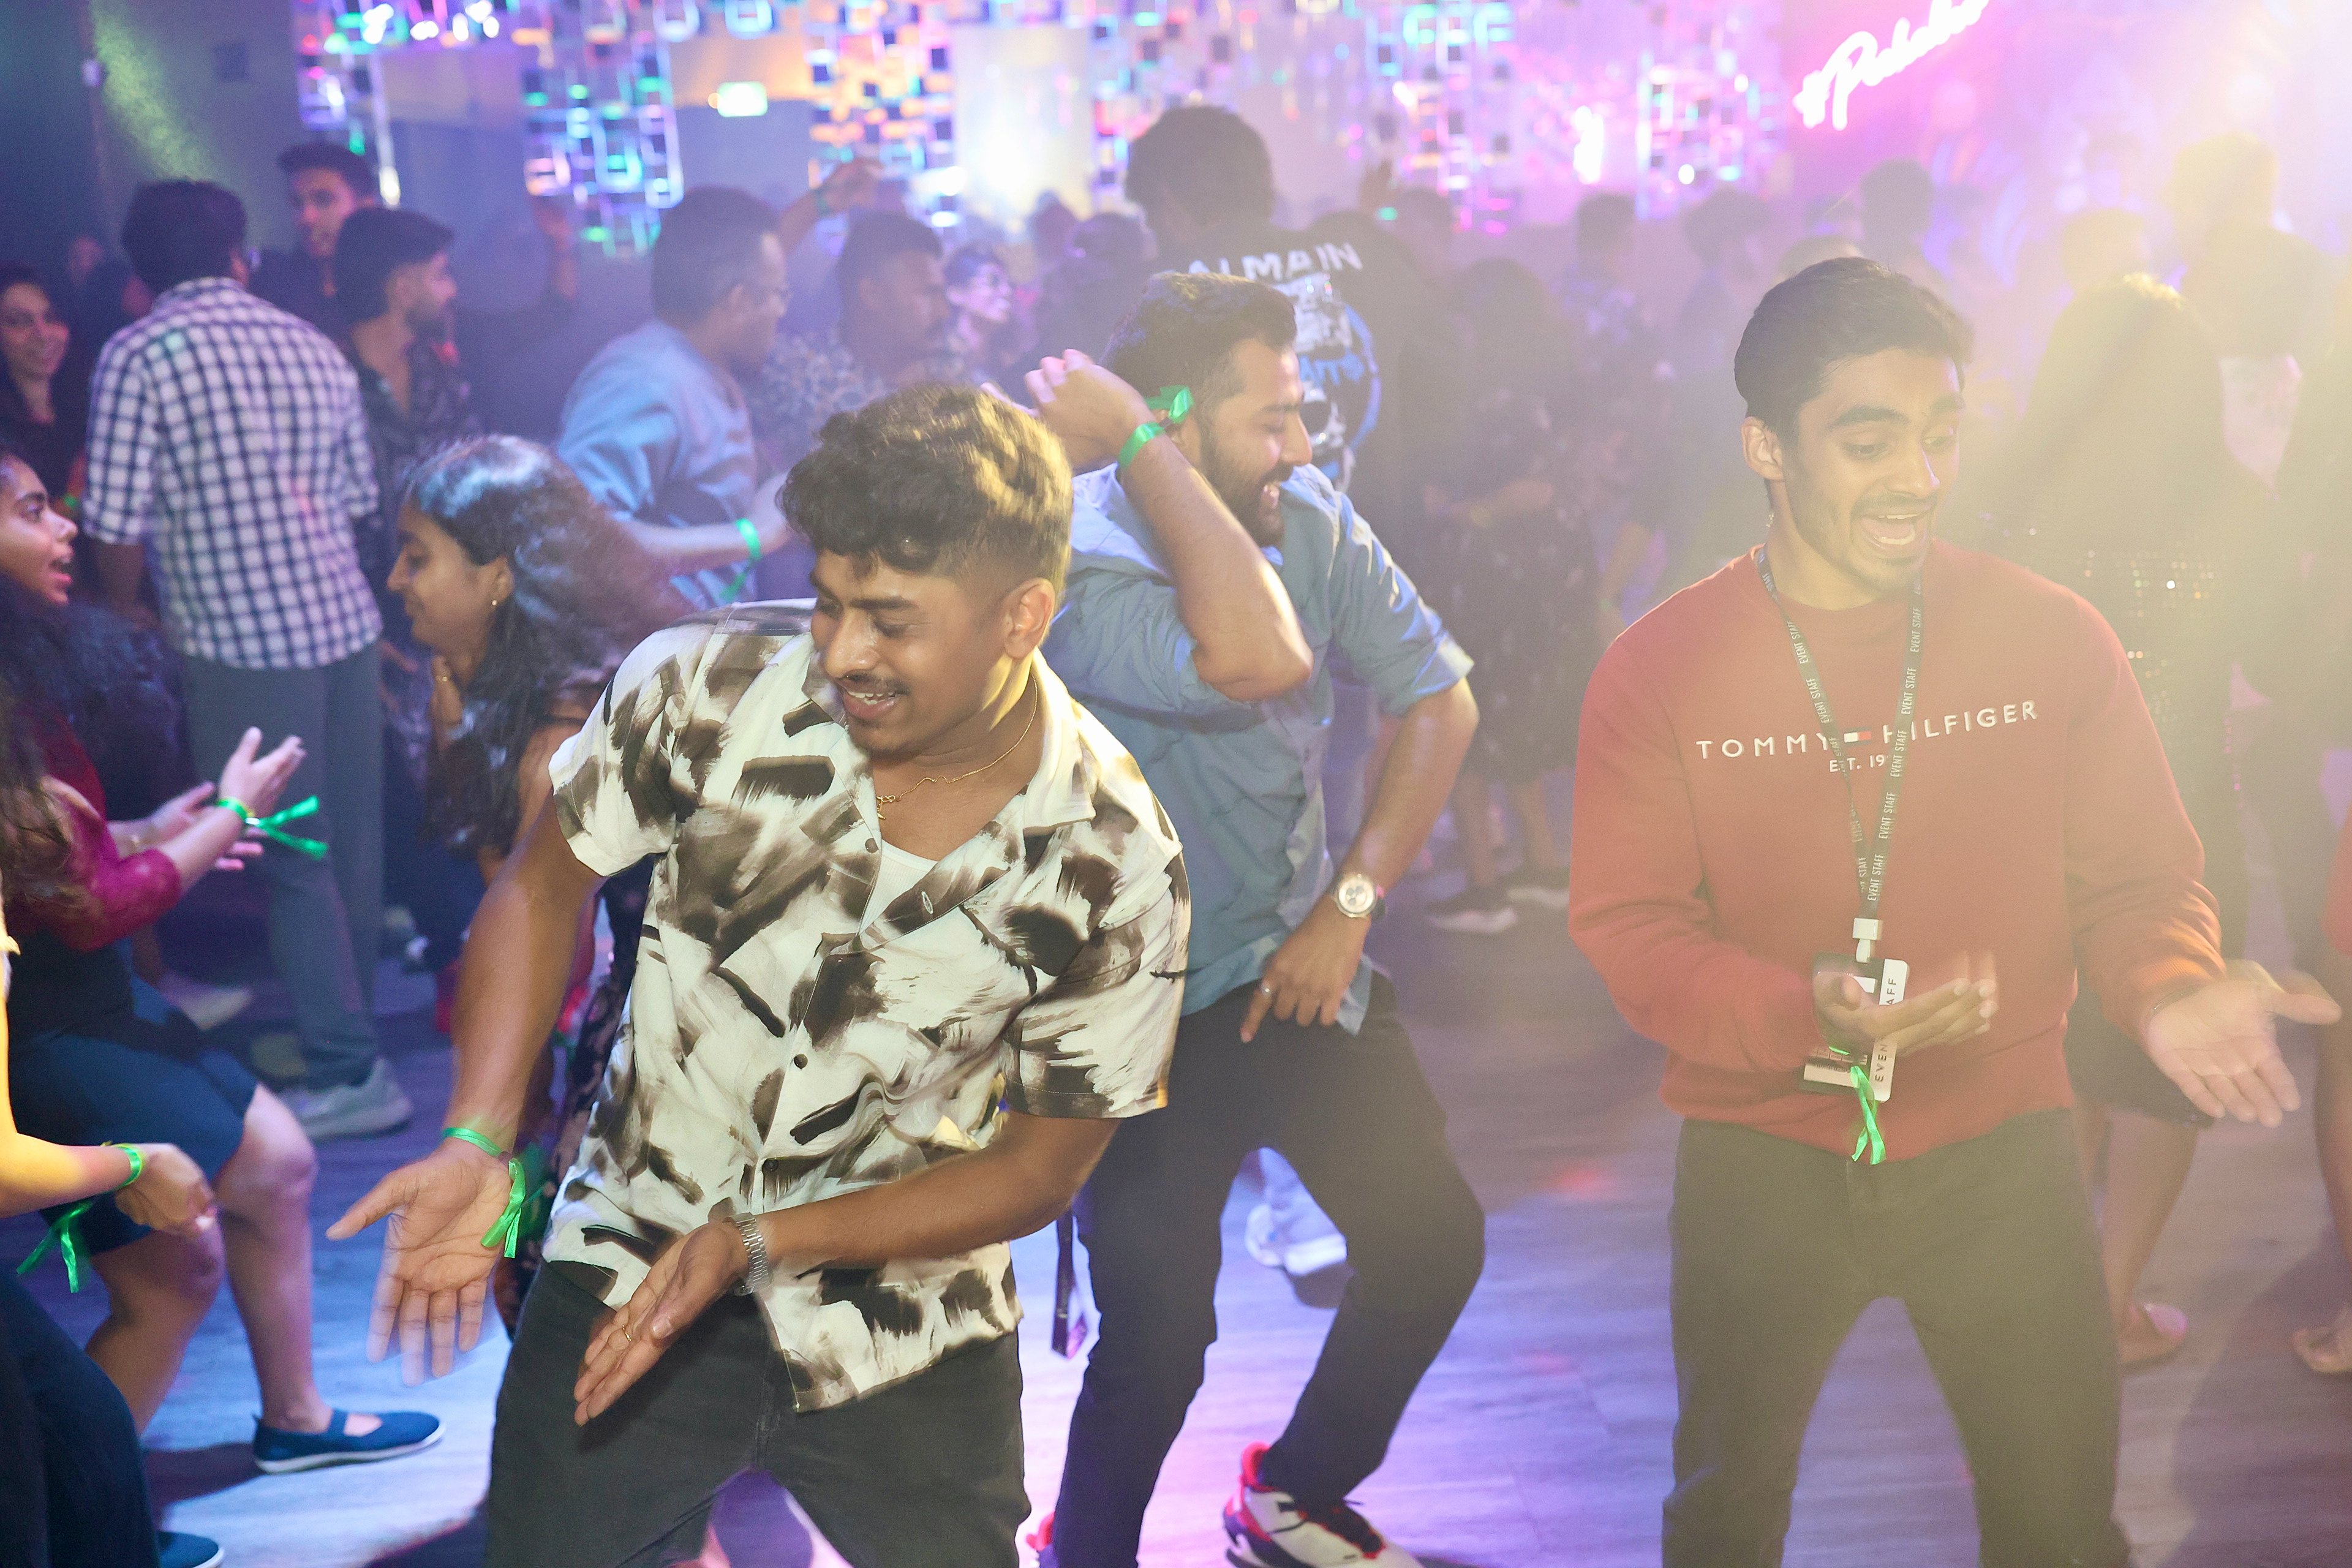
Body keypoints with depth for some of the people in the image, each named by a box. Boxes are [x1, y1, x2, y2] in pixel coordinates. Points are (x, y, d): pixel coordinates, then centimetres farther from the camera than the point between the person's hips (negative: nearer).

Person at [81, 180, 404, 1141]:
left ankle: (348, 1073, 5)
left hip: (243, 638, -6)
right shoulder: (311, 347, 10)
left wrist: (129, 623, 8)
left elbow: (117, 525, -9)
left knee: (291, 861, 1)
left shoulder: (138, 356, -7)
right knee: (350, 847, 15)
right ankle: (341, 1023, 30)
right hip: (346, 619, 6)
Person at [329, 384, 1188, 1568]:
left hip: (903, 1324, 0)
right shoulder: (708, 686, -19)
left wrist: (759, 1242, -18)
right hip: (630, 1261, 0)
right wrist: (479, 1144, -17)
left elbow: (1042, 1168, -9)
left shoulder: (1113, 865, -19)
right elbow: (543, 886, -3)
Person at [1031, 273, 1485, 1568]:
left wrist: (1352, 904, -7)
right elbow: (1257, 658, -40)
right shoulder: (1072, 565, -24)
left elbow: (1440, 702, -1)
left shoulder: (1311, 517, -4)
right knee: (1158, 1339, -8)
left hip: (1303, 968, 6)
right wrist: (1136, 445, -33)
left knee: (1434, 1241, 11)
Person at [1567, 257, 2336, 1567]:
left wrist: (2168, 989, -23)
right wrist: (1808, 1015, -27)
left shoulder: (2053, 637, -6)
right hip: (1763, 1153, 0)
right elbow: (1628, 922, -11)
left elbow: (2135, 873, 0)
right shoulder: (1662, 668, -9)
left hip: (2002, 1149, 1)